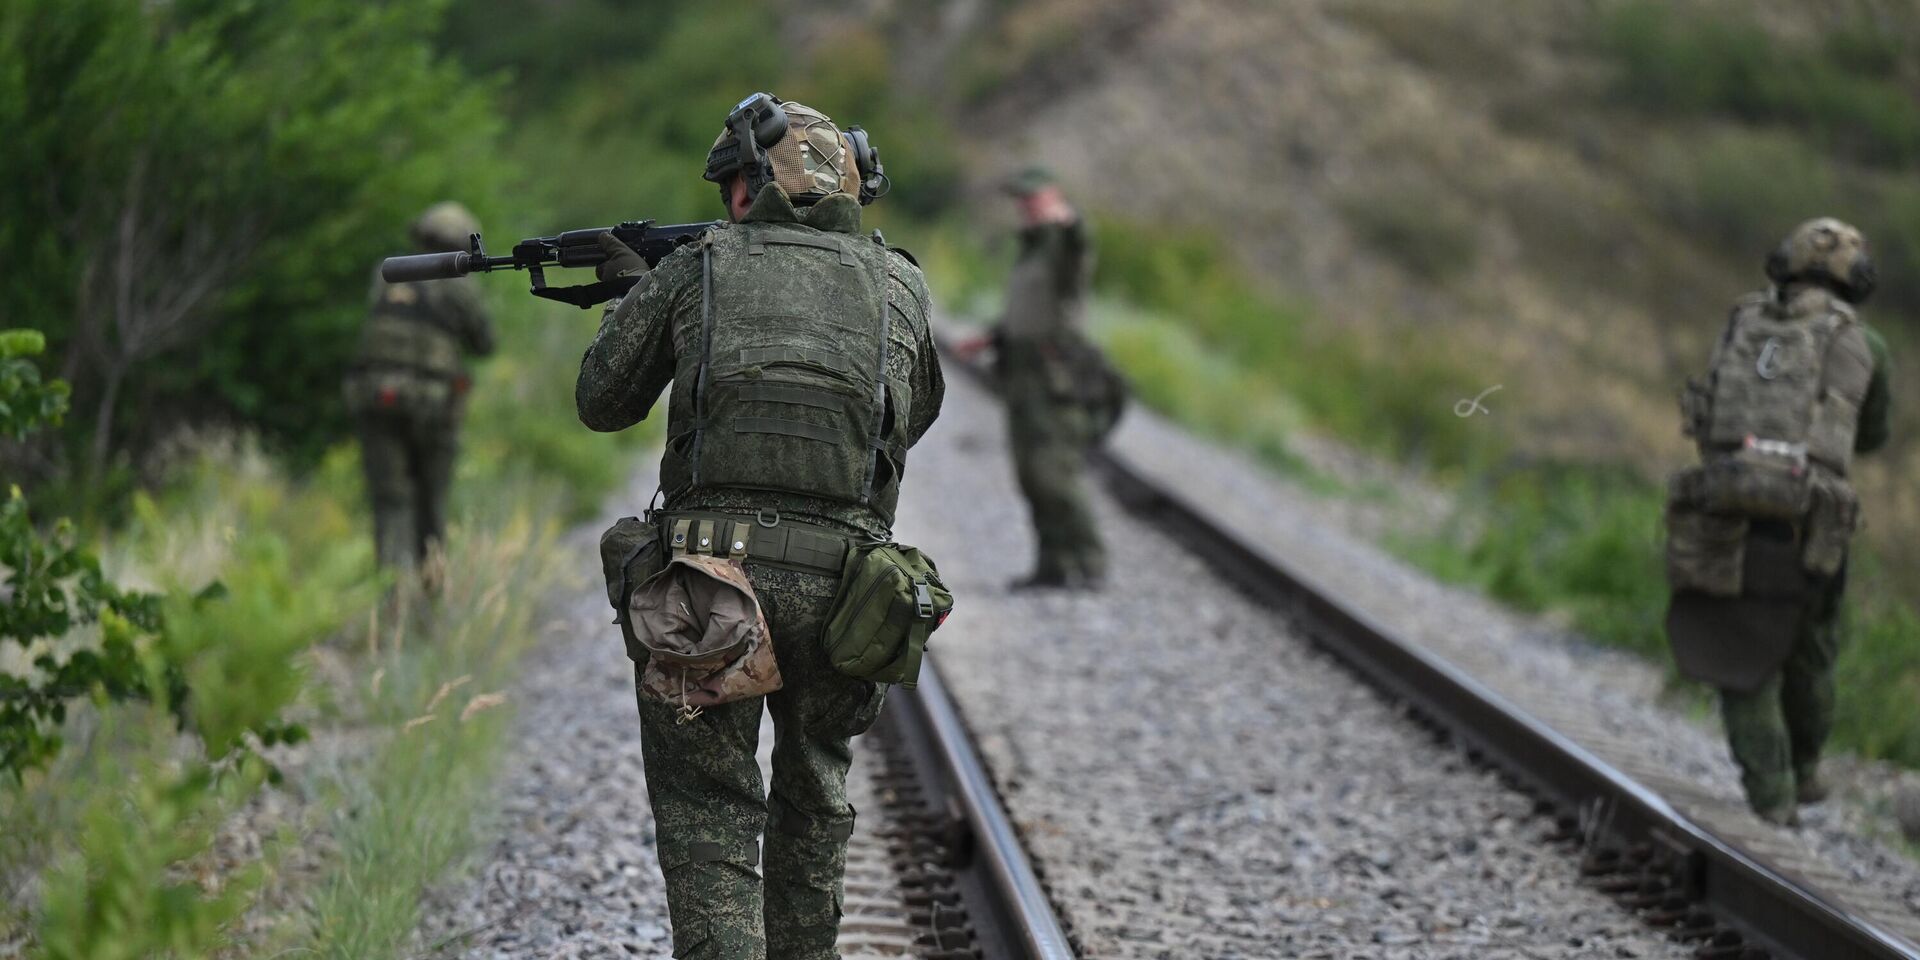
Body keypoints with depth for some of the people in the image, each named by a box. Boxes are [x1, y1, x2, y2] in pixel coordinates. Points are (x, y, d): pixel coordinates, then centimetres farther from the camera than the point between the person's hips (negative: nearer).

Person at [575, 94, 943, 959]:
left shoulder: (693, 271, 6)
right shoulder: (899, 286, 11)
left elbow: (603, 403, 16)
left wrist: (627, 294, 33)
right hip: (837, 589, 2)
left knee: (709, 830, 0)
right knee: (814, 800, 24)